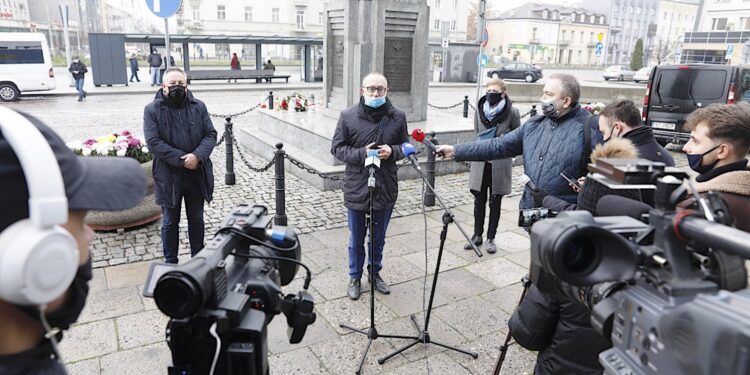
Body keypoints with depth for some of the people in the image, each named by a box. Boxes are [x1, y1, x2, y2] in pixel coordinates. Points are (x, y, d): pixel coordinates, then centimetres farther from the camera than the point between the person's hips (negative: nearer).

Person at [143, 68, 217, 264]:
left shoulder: (199, 107, 3)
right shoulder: (152, 110, -5)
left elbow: (211, 134, -1)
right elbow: (153, 142, -13)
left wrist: (197, 155, -19)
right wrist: (181, 159, -20)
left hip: (196, 174, 3)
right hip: (169, 176, -2)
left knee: (196, 219, 16)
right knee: (170, 222, 11)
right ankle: (171, 263, 26)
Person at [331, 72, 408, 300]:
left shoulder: (398, 117, -1)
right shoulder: (348, 116, -7)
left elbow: (405, 147, 8)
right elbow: (337, 147, -4)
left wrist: (392, 151, -15)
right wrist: (361, 154, -20)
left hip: (386, 189, 2)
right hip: (356, 189, -2)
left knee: (379, 238, 19)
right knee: (356, 239, 14)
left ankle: (375, 273, 41)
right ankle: (355, 277, 35)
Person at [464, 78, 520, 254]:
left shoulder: (512, 112, -9)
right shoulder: (479, 110, 1)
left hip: (500, 164, -3)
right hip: (480, 163, 3)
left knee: (495, 202, 8)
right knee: (479, 200, 10)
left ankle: (491, 238, 20)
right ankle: (477, 235, 23)